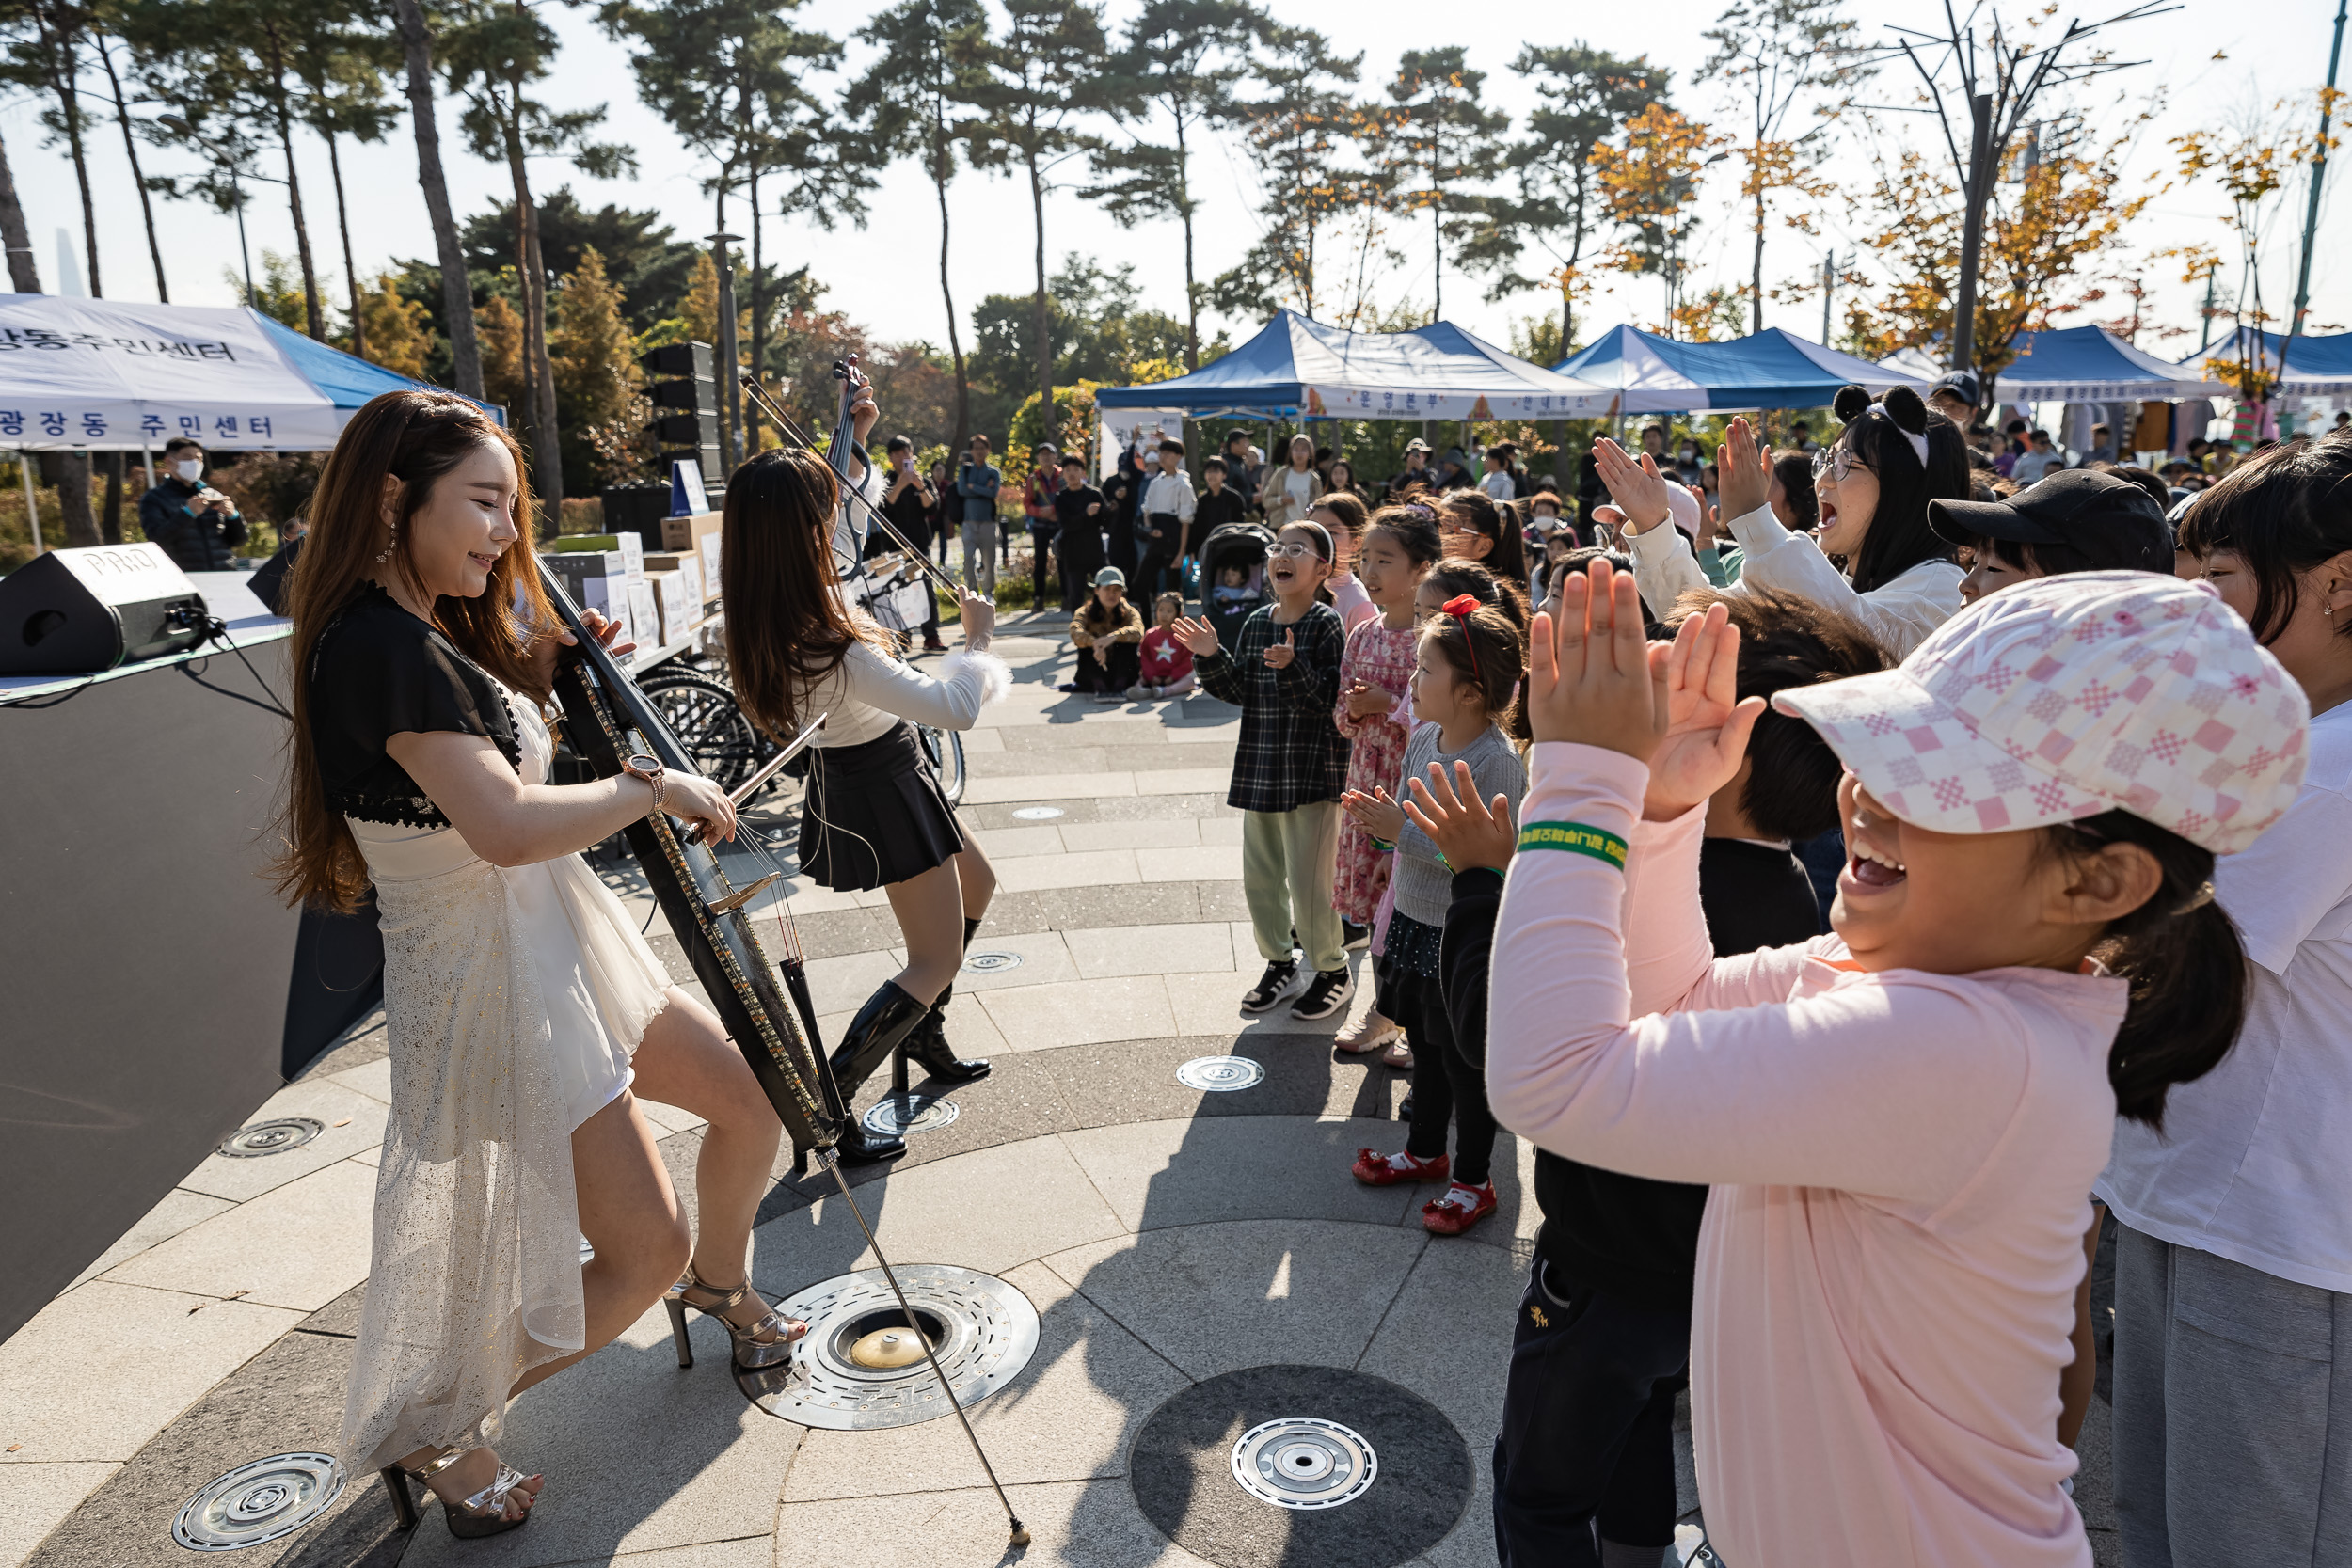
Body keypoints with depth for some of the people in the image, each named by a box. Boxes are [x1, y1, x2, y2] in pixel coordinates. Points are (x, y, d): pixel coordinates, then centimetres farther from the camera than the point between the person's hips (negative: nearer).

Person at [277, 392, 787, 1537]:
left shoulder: (430, 635, 6)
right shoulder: (379, 647, -25)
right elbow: (506, 827, -35)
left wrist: (541, 673, 4)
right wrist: (658, 787, -21)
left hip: (557, 946, 10)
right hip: (491, 980, -10)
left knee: (751, 1101, 19)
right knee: (645, 1252, -1)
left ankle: (722, 1284, 47)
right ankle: (432, 1430, 22)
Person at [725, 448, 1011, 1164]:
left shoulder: (772, 619, -8)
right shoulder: (829, 648, -36)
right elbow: (953, 708, -36)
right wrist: (978, 638, -18)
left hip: (890, 776, 10)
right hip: (881, 796, -10)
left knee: (976, 885, 28)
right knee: (937, 961, 2)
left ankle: (923, 1030, 43)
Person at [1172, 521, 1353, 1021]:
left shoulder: (1327, 624, -10)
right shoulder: (1256, 623, 9)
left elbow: (1323, 698, -18)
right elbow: (1239, 692, 10)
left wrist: (1291, 668, -34)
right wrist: (1210, 658, -4)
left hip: (1312, 772, -6)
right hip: (1259, 769, 7)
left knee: (1308, 879, -3)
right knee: (1259, 876, 14)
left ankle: (1333, 971, 18)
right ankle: (1280, 961, 34)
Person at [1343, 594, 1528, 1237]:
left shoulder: (1496, 761, -24)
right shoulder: (1423, 736, 1)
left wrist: (1403, 830, -26)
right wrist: (1378, 817, -7)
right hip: (1414, 921, 8)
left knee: (1465, 1059, 8)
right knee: (1425, 1044, 23)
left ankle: (1473, 1180, 26)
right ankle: (1426, 1151, 43)